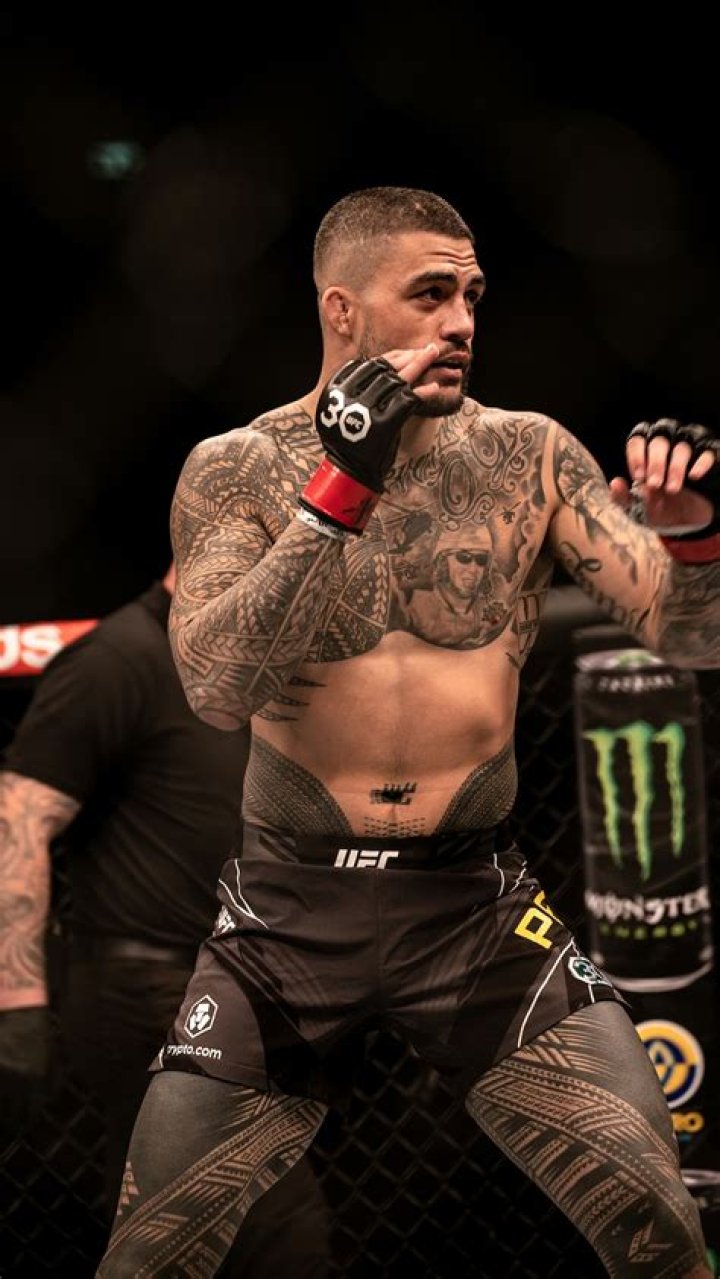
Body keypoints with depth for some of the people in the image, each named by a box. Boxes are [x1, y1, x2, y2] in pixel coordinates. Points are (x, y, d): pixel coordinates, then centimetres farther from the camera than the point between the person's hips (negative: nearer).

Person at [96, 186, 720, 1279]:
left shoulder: (529, 457, 0)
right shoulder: (236, 470, -3)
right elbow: (216, 690, -18)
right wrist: (340, 487, -26)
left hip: (480, 903, 1)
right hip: (290, 910, 0)